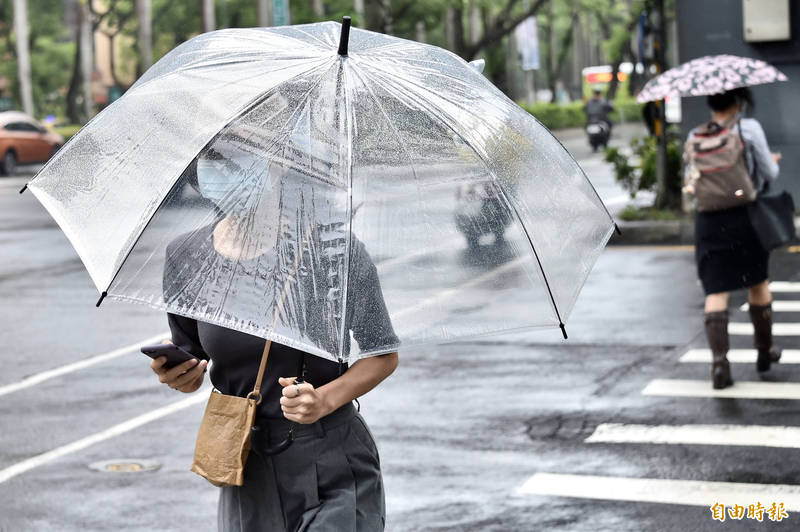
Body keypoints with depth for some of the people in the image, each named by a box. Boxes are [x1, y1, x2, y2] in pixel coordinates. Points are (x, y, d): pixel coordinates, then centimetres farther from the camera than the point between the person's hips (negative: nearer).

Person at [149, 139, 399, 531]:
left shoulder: (332, 248, -12)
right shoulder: (185, 256, -1)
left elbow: (384, 357, -2)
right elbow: (191, 367, 11)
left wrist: (326, 399, -18)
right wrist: (181, 376, -11)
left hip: (333, 471, -3)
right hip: (247, 476, 4)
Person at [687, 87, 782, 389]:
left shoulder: (695, 137, 2)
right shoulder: (749, 128, -7)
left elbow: (690, 182, 9)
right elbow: (769, 174, -3)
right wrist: (773, 160, 19)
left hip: (709, 220, 1)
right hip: (747, 216, -1)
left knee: (716, 291, -1)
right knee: (758, 282, 18)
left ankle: (719, 360, -17)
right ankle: (764, 351, 30)